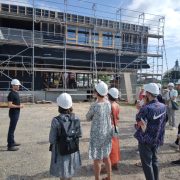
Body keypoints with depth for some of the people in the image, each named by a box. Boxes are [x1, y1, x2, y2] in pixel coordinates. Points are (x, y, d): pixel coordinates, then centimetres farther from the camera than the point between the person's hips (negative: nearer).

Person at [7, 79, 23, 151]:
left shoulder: (16, 93, 12)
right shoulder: (11, 94, -17)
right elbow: (10, 105, -24)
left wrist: (20, 105, 9)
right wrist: (18, 106, -18)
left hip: (16, 112, 10)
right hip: (13, 113, -10)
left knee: (12, 128, 20)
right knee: (12, 128, -5)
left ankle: (12, 142, 33)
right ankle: (10, 146, 1)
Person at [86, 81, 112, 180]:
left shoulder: (94, 106, -22)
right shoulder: (108, 103, -5)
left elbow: (88, 118, -7)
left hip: (97, 134, -6)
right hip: (107, 133, 7)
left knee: (97, 159, 10)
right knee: (106, 156, 23)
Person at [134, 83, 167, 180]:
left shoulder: (146, 108, -26)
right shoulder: (163, 107, -4)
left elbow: (142, 125, -28)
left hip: (145, 140, -7)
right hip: (157, 139, 7)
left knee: (147, 163, 9)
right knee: (154, 161, 22)